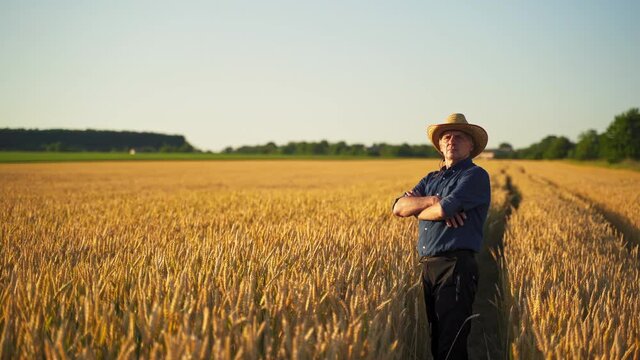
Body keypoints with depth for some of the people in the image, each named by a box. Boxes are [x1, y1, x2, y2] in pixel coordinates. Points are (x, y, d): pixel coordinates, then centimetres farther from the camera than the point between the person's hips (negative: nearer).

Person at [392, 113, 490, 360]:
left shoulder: (475, 176, -2)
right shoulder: (431, 179, 21)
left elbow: (444, 210, -16)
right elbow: (398, 207, 7)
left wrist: (417, 208, 4)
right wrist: (432, 200, -9)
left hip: (456, 267, -7)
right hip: (428, 267, 8)